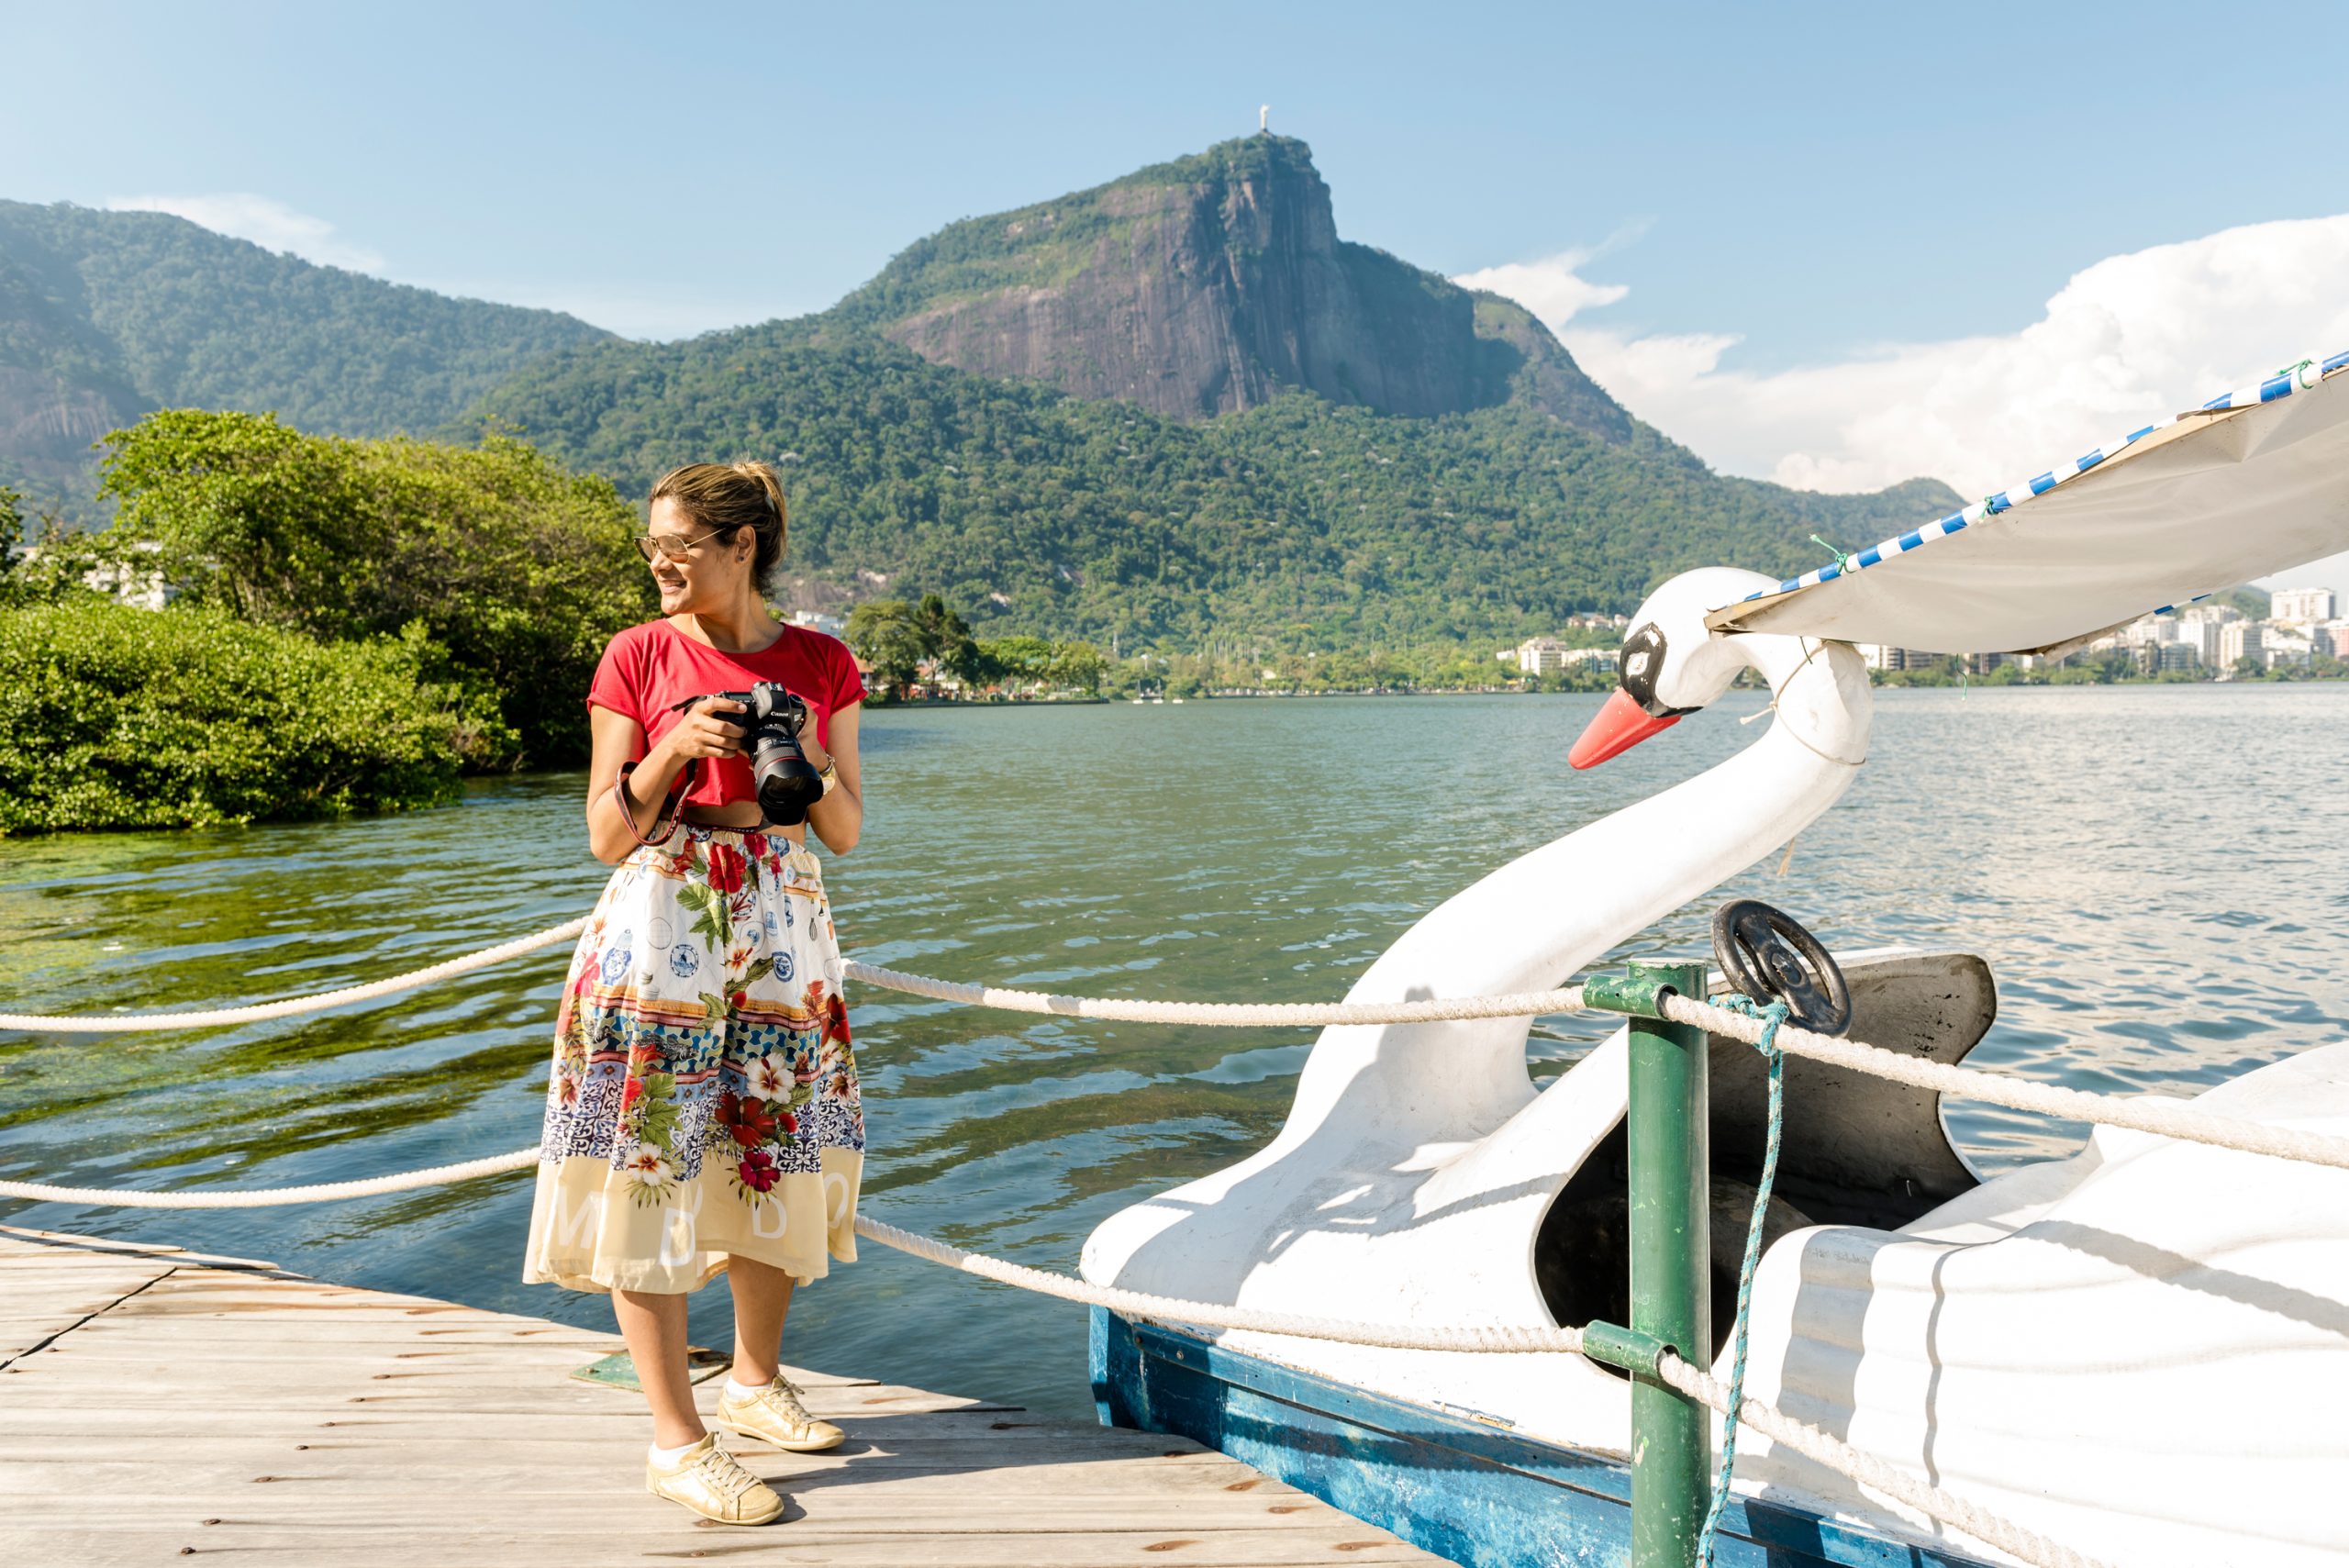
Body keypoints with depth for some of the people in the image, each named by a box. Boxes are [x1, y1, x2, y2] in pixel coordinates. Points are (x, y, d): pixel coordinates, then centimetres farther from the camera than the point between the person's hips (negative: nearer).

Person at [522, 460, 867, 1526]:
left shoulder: (820, 665, 5)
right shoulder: (639, 657, 0)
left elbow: (846, 833, 6)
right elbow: (606, 834, -3)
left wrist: (810, 758, -12)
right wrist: (675, 750, -16)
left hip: (781, 931, 3)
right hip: (660, 929, -2)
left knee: (777, 1157, 10)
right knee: (649, 1169, -5)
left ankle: (757, 1380, 31)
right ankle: (676, 1440, 6)